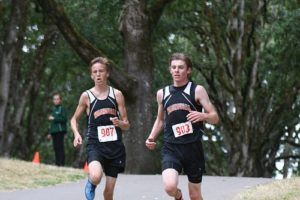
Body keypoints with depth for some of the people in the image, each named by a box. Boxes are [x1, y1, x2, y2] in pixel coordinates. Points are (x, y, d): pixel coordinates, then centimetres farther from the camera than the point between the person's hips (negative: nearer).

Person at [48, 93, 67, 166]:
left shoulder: (62, 108, -2)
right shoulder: (53, 109, 21)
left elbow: (64, 119, -13)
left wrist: (54, 118, -13)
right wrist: (50, 133, 24)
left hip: (60, 131, -7)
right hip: (54, 131, 7)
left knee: (60, 147, -10)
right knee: (56, 147, 6)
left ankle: (61, 163, -12)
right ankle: (57, 163, 9)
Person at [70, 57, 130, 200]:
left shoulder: (116, 94, 3)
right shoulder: (86, 96, 1)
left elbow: (126, 125, 7)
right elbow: (74, 119, 14)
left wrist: (119, 123, -16)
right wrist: (76, 134, -6)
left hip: (115, 146, 2)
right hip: (95, 145, -2)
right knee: (96, 177, -30)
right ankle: (91, 184, 8)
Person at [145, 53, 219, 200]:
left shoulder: (197, 91, 0)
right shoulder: (162, 93, 10)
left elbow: (215, 118, -2)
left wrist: (202, 115, -23)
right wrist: (151, 138, 10)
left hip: (193, 148, -1)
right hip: (171, 148, 1)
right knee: (170, 187, -22)